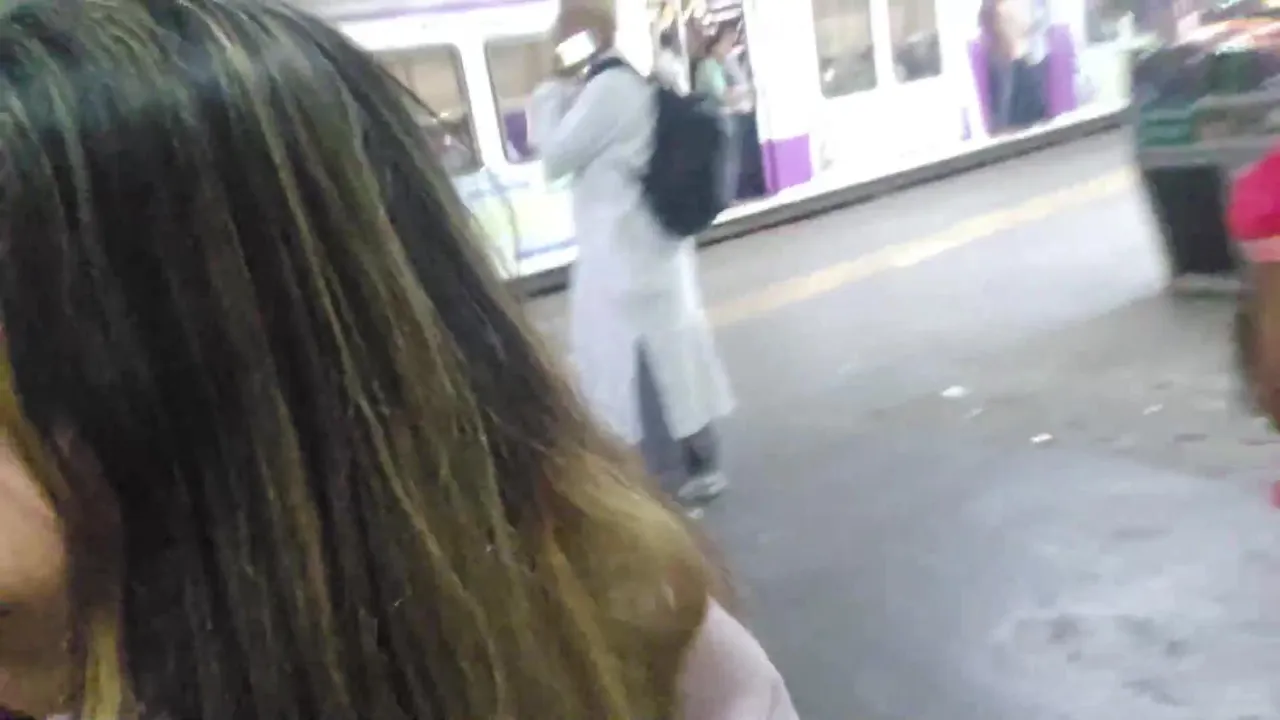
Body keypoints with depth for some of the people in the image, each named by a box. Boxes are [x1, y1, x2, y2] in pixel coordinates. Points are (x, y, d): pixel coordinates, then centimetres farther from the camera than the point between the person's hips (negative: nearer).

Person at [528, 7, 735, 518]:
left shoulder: (607, 89, -17)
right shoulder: (628, 84, 13)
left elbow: (555, 158, -12)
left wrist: (551, 94, 0)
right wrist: (565, 94, 12)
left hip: (623, 260, -10)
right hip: (651, 251, 10)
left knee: (639, 375, -1)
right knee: (670, 365, 15)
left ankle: (671, 486, 9)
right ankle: (700, 469, 26)